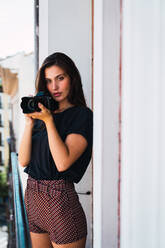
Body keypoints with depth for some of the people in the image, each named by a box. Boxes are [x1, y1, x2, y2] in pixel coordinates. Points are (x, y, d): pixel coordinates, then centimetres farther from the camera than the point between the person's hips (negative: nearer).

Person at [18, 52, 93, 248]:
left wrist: (49, 120, -16)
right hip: (32, 196, 7)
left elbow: (63, 163, -19)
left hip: (60, 198, -6)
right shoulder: (41, 114, 9)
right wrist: (29, 122, -7)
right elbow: (23, 160, 2)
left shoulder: (82, 115, -8)